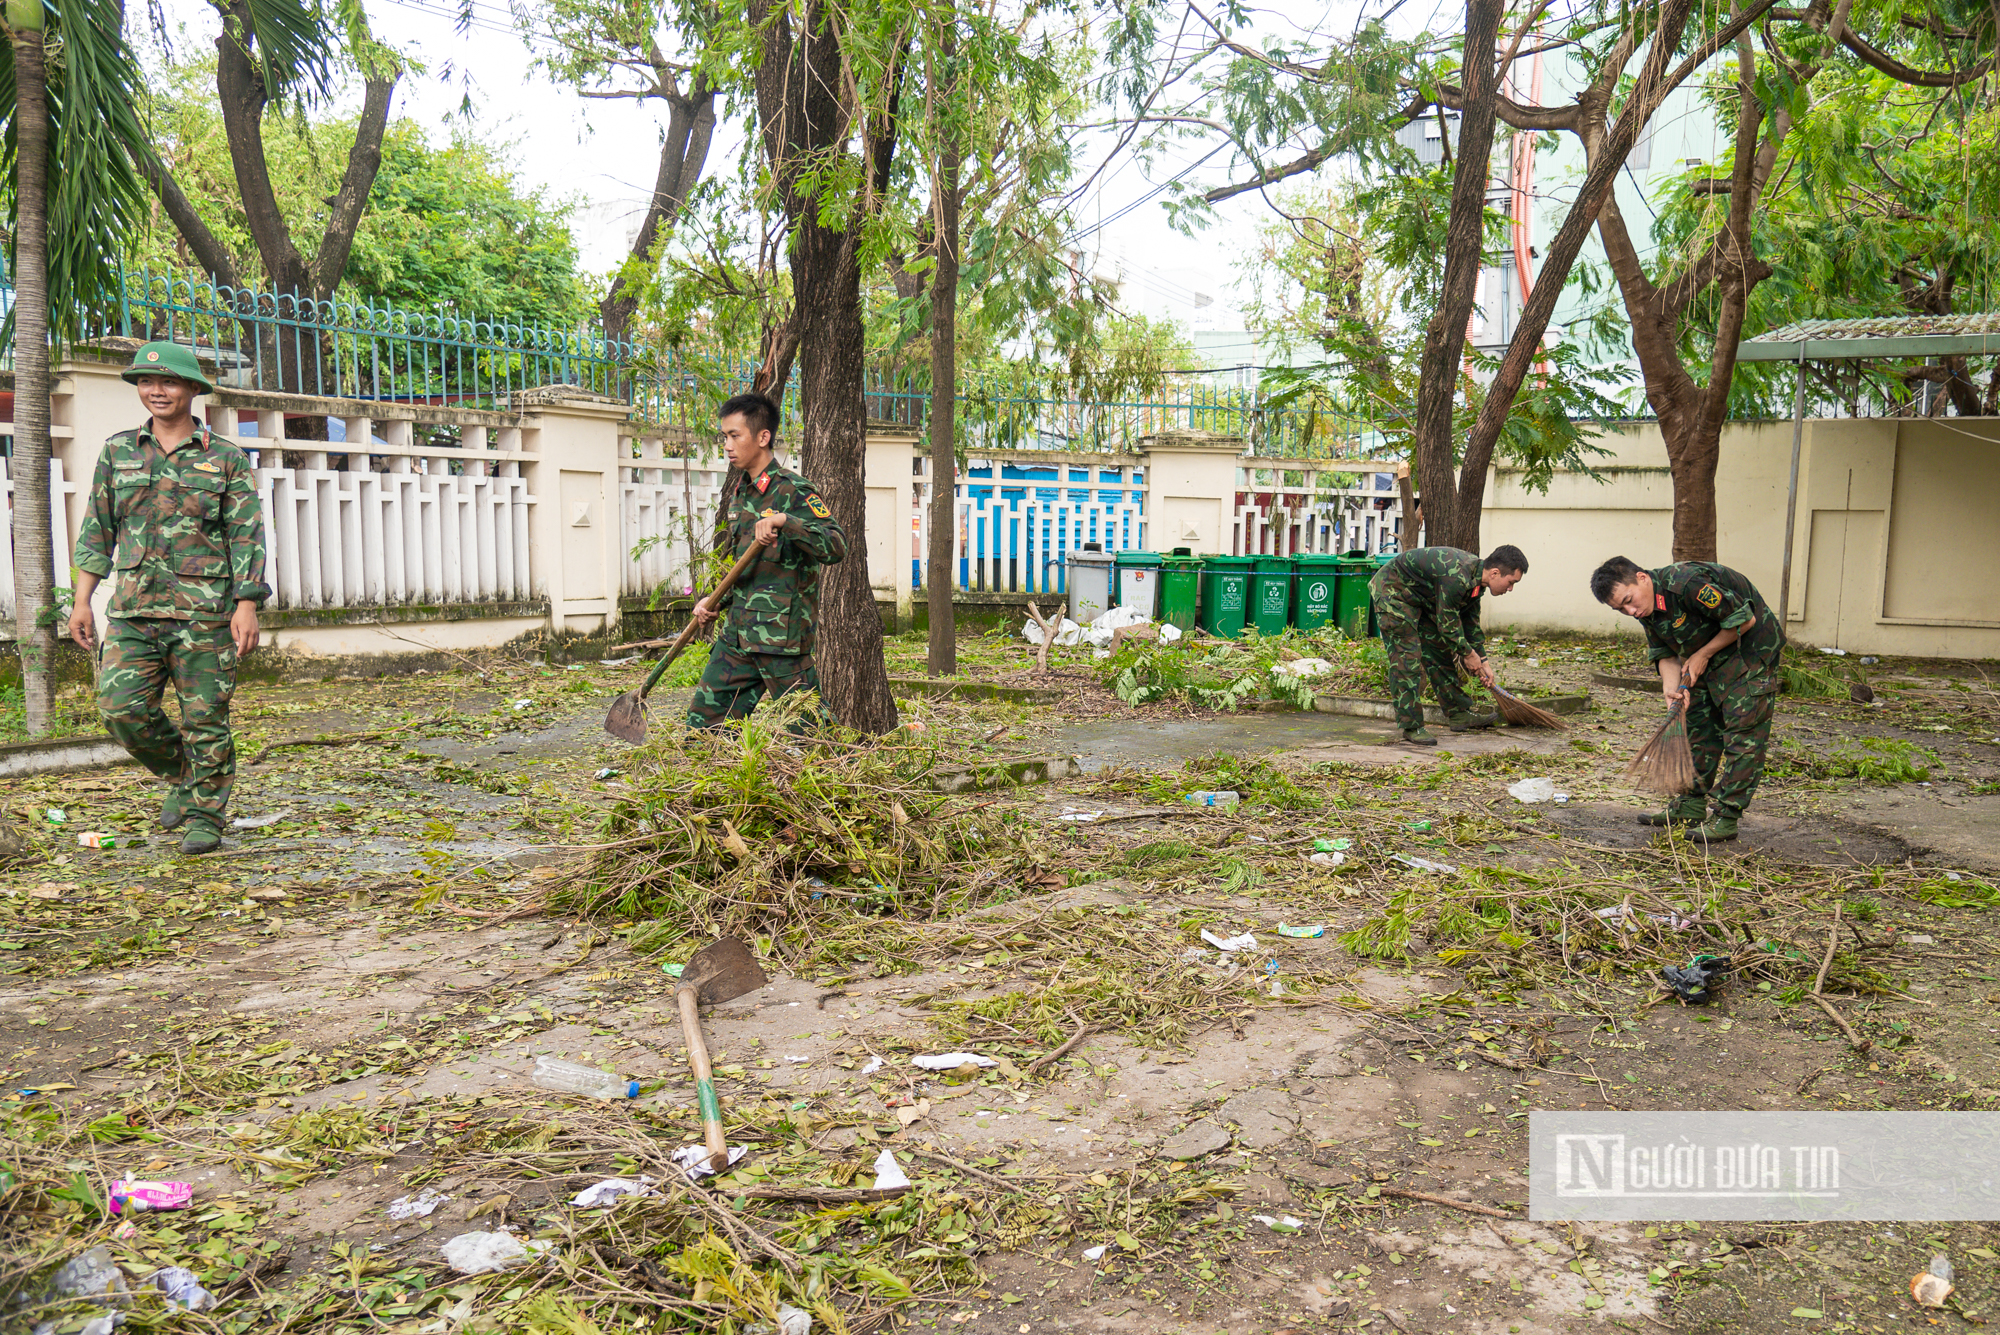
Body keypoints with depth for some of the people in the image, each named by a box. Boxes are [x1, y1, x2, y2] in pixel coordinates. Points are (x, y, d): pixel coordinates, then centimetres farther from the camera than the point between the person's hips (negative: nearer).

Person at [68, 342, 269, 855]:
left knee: (204, 717, 0)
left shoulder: (226, 458, 3)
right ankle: (181, 775, 21)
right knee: (122, 709, -5)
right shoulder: (118, 451, 12)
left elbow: (247, 537, -1)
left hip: (204, 610, -3)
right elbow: (97, 532, 15)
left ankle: (206, 815, 14)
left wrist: (246, 607, -9)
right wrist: (82, 601, 9)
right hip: (133, 607, 3)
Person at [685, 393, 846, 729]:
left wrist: (784, 521, -32)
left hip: (781, 635, -8)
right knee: (702, 722, 9)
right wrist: (714, 603, 11)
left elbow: (837, 547, -23)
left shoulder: (793, 492, -10)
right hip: (737, 634, 8)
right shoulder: (738, 493, 15)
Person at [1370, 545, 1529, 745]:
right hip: (1392, 591, -10)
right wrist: (1468, 653, -10)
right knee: (1407, 657, -15)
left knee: (1440, 651, 11)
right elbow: (1447, 622, -25)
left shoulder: (1476, 579, -2)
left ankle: (1458, 714, 18)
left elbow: (1470, 621, 11)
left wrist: (1482, 663, 10)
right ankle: (1411, 727, -12)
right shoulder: (1456, 577, -33)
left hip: (1420, 599, 10)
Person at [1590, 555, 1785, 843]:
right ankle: (1692, 807, 18)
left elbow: (1745, 620, -25)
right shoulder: (1646, 609, -4)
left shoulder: (1686, 582, -32)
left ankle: (1727, 817, -9)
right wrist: (1670, 686, -17)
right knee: (1698, 725, 10)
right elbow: (1666, 653, 3)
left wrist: (1702, 655, -17)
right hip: (1708, 659, 9)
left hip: (1751, 648, -9)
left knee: (1742, 732, -9)